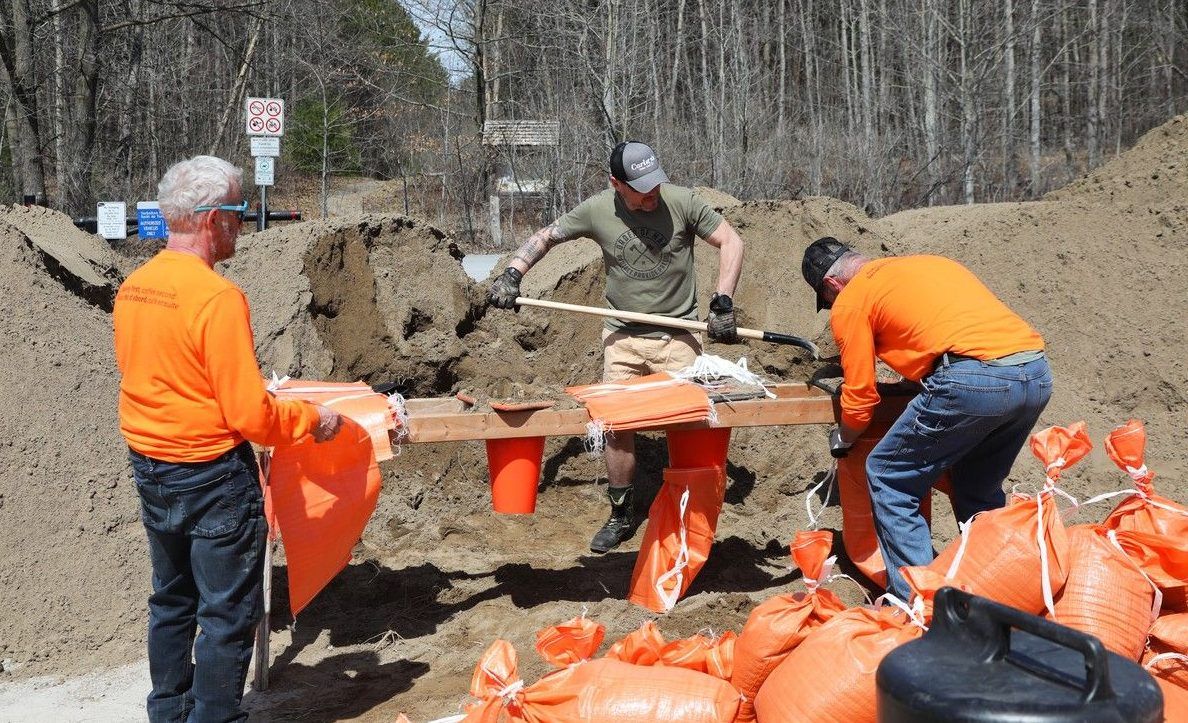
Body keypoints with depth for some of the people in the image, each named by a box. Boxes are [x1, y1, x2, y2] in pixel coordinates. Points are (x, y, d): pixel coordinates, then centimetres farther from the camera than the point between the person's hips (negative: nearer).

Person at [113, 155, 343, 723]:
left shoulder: (133, 287, 1)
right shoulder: (217, 296, -23)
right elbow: (250, 416, -23)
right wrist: (312, 419, -7)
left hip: (149, 469, 8)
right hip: (211, 476, -8)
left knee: (172, 601, 23)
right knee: (228, 616, 5)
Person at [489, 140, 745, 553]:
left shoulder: (681, 202, -11)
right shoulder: (597, 210, -6)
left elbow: (730, 242, -4)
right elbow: (544, 237, 6)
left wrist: (722, 303, -13)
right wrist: (511, 275, -8)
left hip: (678, 336, -2)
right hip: (623, 337, 2)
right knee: (617, 426, 3)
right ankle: (621, 517, 19)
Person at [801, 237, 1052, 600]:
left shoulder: (850, 300, 10)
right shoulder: (929, 262, 30)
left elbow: (860, 395, 12)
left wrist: (842, 440, 31)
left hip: (973, 378, -7)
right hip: (1038, 374, 8)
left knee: (889, 478, 10)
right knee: (979, 489, 27)